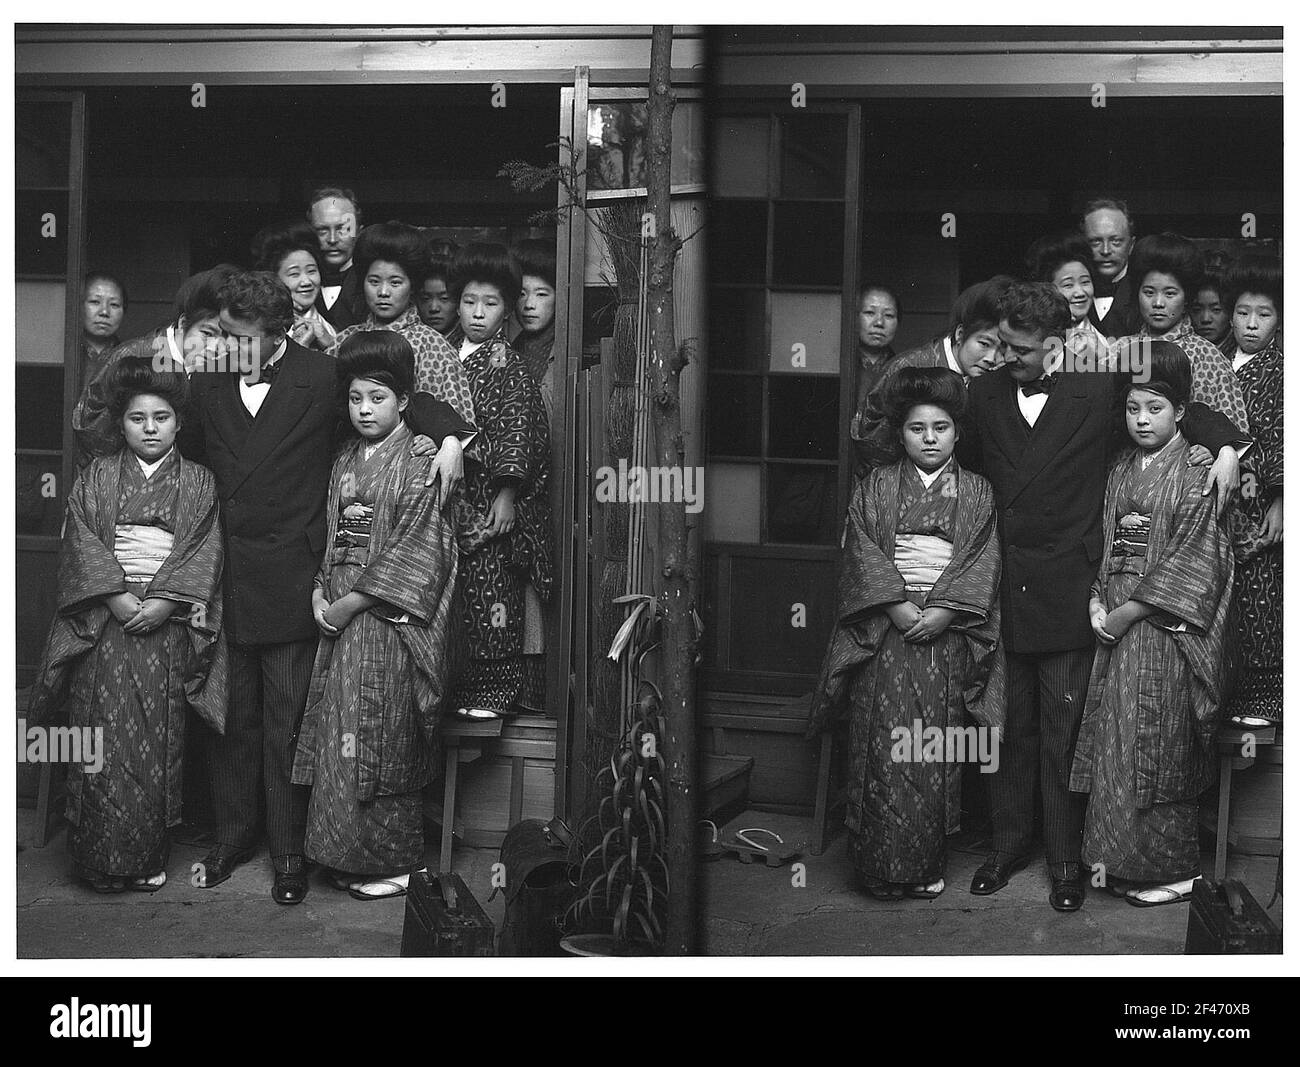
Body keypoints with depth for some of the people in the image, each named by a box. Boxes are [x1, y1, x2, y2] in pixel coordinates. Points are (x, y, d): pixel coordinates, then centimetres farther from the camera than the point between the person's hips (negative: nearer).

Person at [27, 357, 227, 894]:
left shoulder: (198, 482, 9)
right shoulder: (97, 477, 10)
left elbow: (204, 549, 0)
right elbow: (81, 541, 0)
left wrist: (165, 601, -13)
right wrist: (115, 594, -13)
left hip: (166, 626, 0)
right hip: (105, 621, 0)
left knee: (156, 739, -1)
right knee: (103, 737, -5)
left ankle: (148, 857, 7)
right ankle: (102, 858, 1)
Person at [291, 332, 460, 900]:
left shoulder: (418, 465, -9)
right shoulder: (345, 460, 13)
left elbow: (413, 551, -15)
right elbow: (331, 537, 16)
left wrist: (349, 603, -15)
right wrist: (320, 593, 0)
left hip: (387, 621, -7)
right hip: (341, 616, 7)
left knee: (381, 739, -3)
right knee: (337, 734, 8)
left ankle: (395, 862, 8)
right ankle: (346, 854, 18)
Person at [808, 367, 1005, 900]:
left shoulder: (977, 492, 8)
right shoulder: (876, 488, 8)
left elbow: (983, 561, 0)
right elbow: (863, 552, 0)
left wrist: (945, 610, -13)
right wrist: (896, 605, -13)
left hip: (946, 636, 0)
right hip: (885, 631, 0)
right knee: (883, 746, -5)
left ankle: (927, 865, 10)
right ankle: (883, 866, 2)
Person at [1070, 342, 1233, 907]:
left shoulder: (1196, 475, -8)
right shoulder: (1120, 472, 12)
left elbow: (1192, 562, -14)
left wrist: (1126, 613, -15)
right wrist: (1098, 602, -2)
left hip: (1164, 633, -6)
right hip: (1117, 628, 6)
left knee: (1158, 749, -2)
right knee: (1112, 744, 7)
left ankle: (1169, 869, 10)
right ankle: (1118, 859, 17)